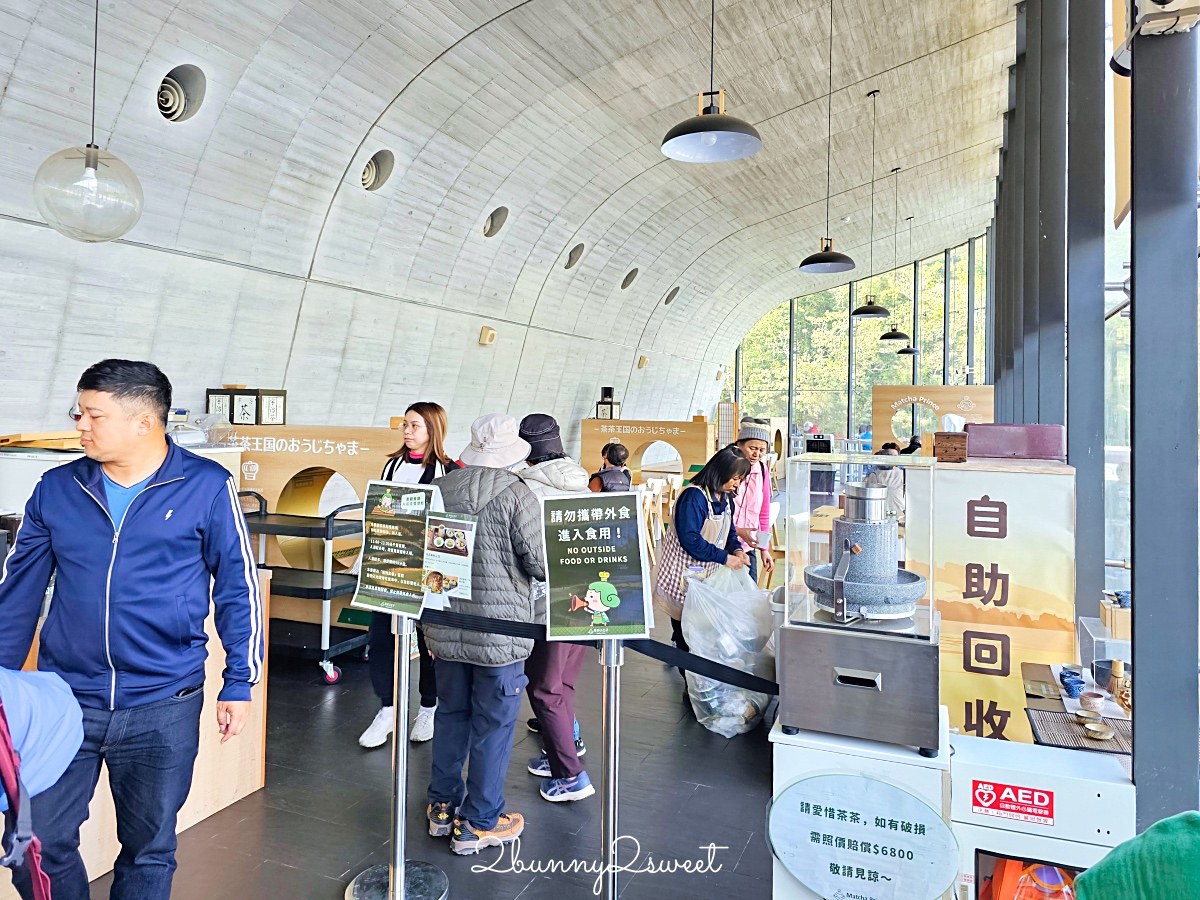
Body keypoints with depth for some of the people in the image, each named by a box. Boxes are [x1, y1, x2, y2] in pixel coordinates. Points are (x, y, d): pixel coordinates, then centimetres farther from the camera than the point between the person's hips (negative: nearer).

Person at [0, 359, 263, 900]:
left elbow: (238, 588, -3)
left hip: (163, 707, -2)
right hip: (64, 699, 3)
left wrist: (239, 684, -4)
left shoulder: (207, 487, -8)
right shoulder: (57, 489, 2)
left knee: (149, 852, 14)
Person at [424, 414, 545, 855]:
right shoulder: (517, 495, -16)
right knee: (494, 725, 8)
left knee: (451, 715, 21)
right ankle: (478, 823, 20)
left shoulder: (437, 489, 0)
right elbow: (540, 565, -16)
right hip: (499, 631, -5)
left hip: (444, 629, 6)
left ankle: (442, 806, 34)